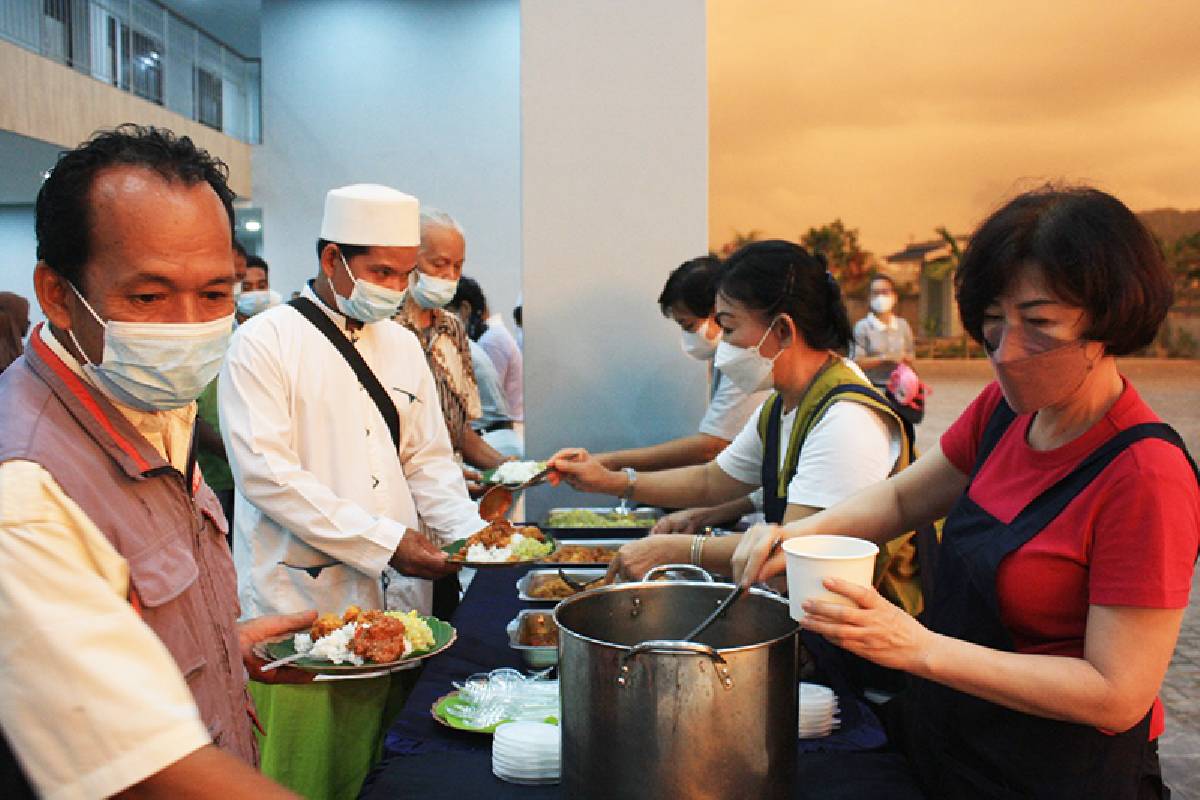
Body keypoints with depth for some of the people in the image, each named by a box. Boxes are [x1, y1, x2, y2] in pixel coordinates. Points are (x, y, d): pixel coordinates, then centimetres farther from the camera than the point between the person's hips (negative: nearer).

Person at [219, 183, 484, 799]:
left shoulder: (402, 344, 12)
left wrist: (469, 531, -3)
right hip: (300, 606, -5)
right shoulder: (264, 343, -6)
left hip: (395, 602, 5)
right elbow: (267, 475, -15)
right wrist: (386, 542, -18)